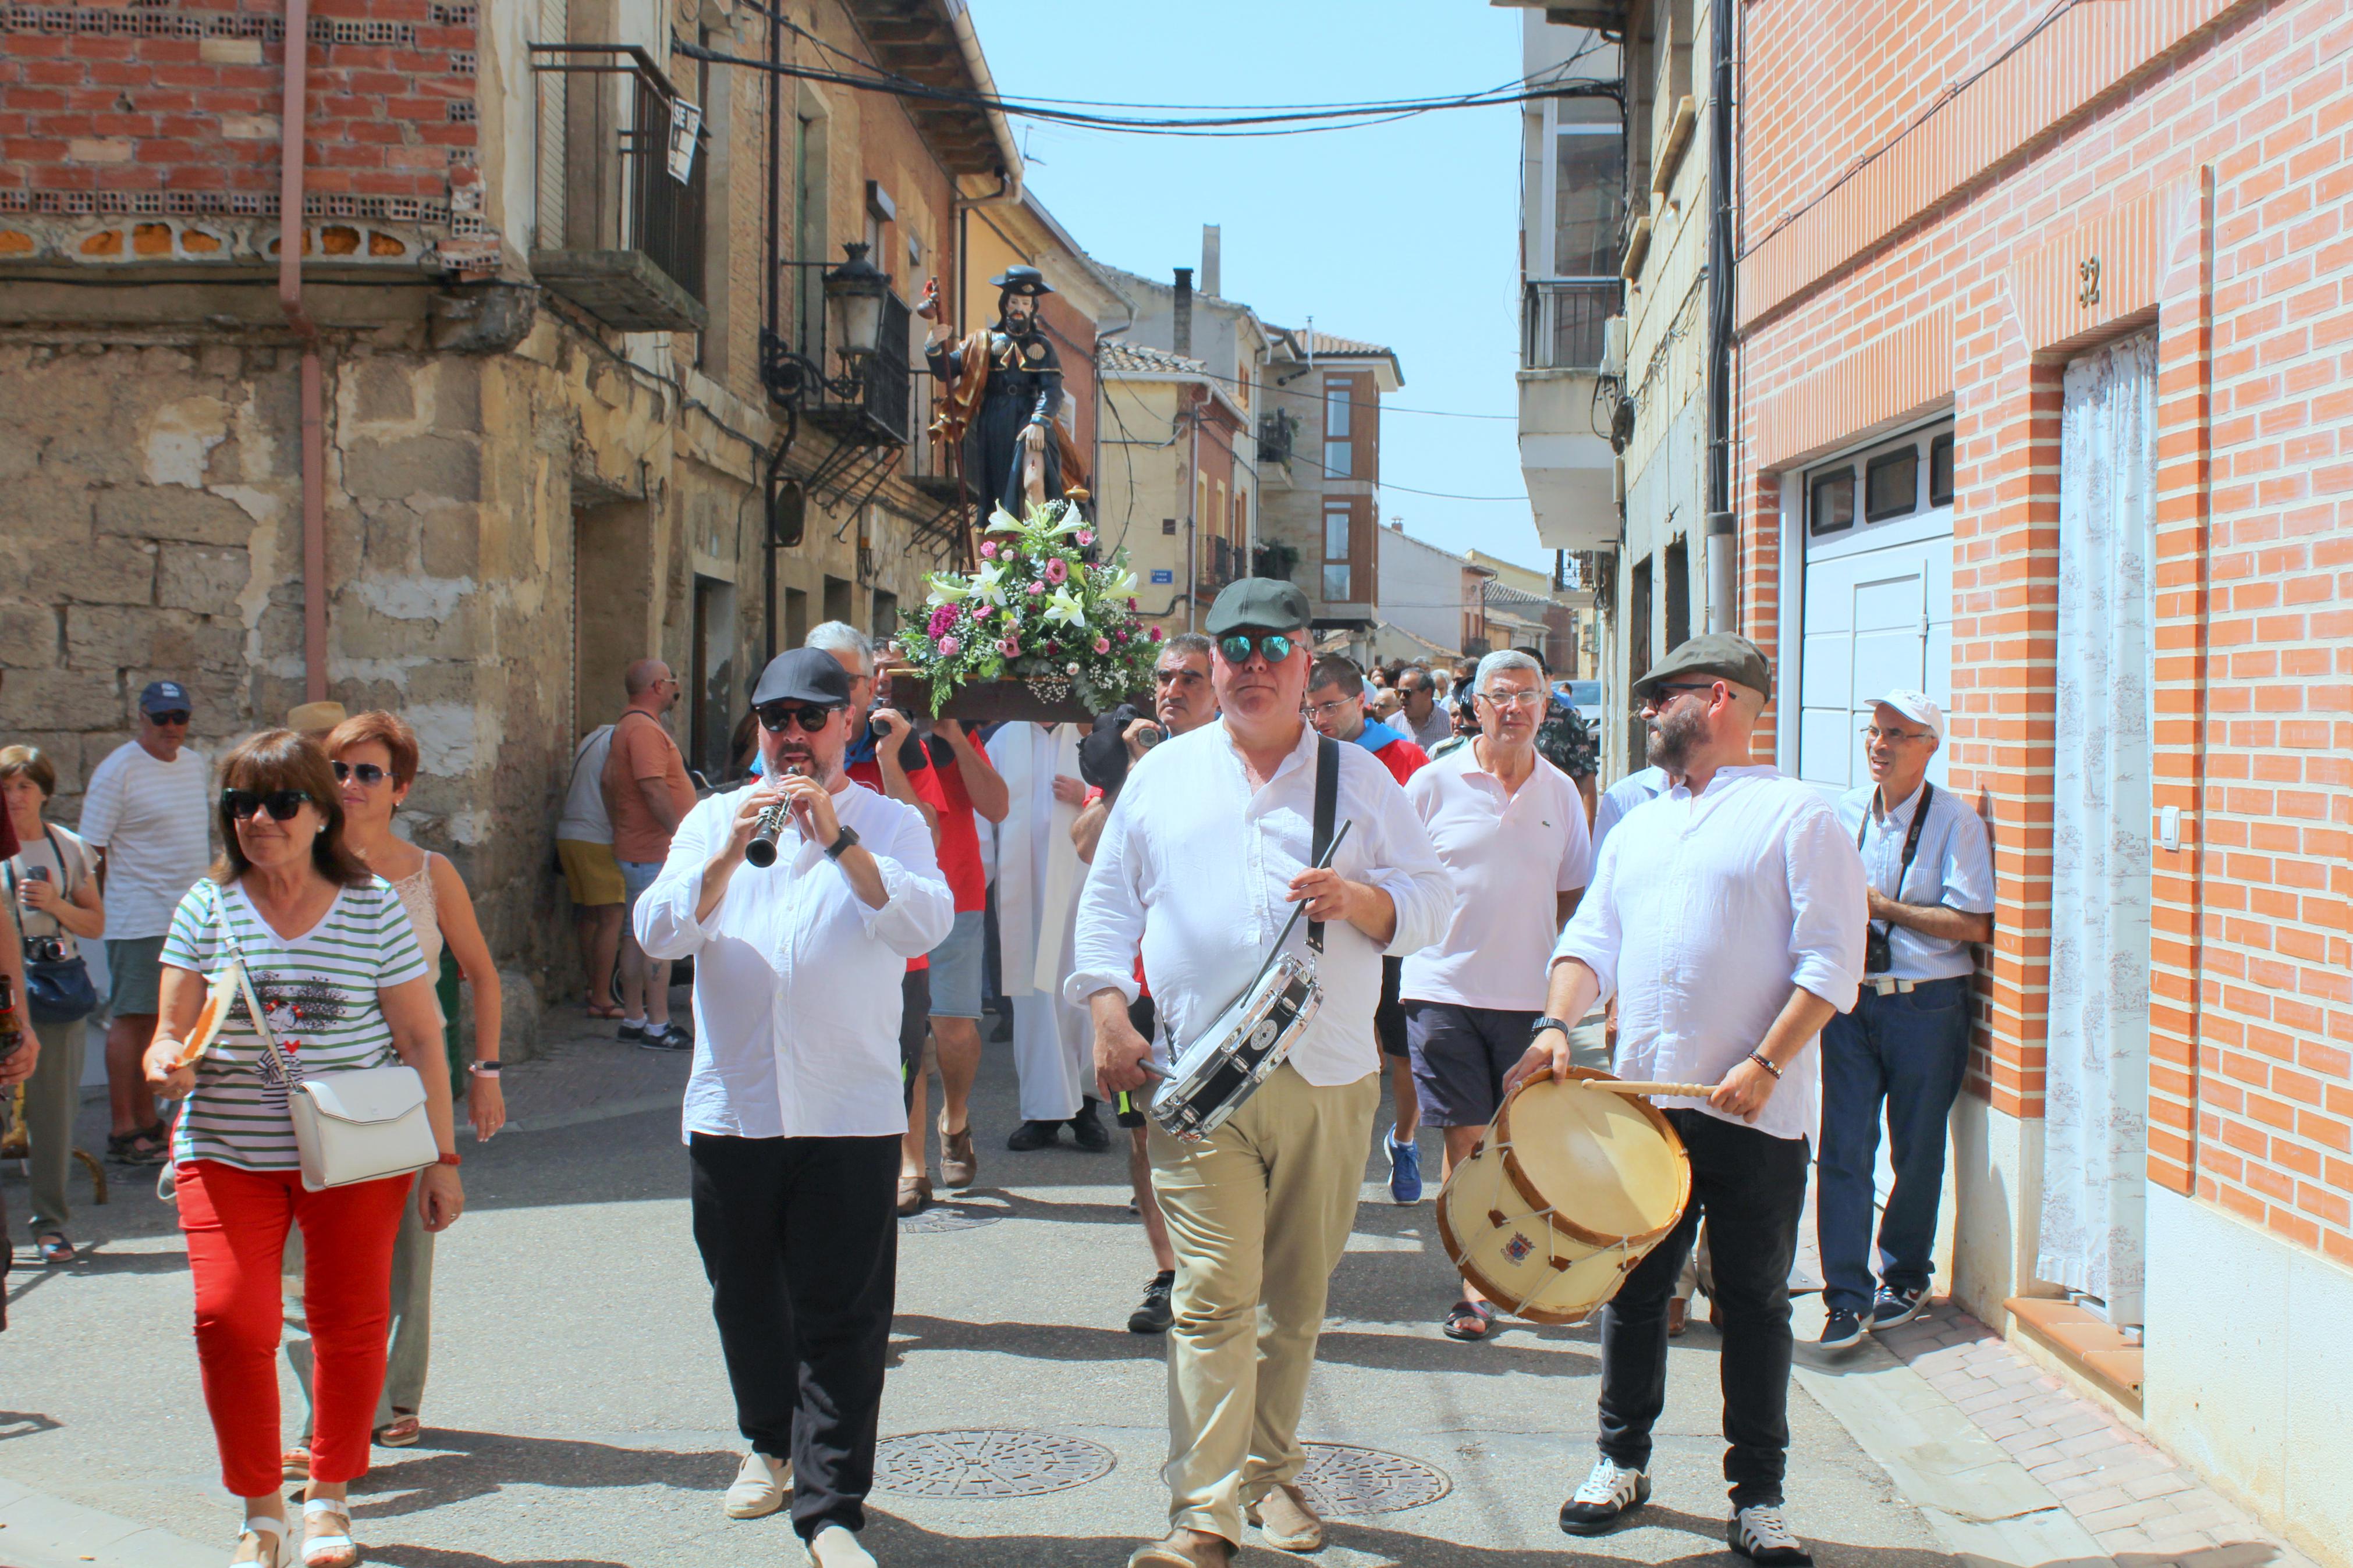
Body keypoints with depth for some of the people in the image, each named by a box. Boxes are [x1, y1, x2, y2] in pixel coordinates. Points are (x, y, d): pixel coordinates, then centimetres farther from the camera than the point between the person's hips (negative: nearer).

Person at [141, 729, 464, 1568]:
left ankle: (329, 1495, 26)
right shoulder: (206, 908, 2)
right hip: (229, 1150, 1)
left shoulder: (373, 906, -2)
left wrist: (442, 1158, -1)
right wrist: (166, 1061, -21)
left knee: (350, 1321, 4)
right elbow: (172, 1031, 4)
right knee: (229, 1319, -9)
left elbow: (421, 1040, 1)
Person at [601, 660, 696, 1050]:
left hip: (634, 848, 11)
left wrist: (619, 828, 25)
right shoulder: (644, 728, -17)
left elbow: (607, 782, 22)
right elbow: (653, 788, -24)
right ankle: (658, 1028, -6)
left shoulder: (626, 725, 17)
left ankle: (633, 1018, 20)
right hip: (656, 850, -11)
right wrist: (683, 833, -22)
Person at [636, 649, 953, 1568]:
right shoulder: (715, 819, 13)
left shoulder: (889, 823, 6)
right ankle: (771, 1444, 38)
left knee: (842, 1314, -5)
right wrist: (729, 856, -15)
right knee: (746, 1295, 15)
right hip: (730, 1105, 3)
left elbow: (927, 923, -12)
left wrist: (837, 839, -19)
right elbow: (658, 932, 0)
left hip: (850, 1112, -3)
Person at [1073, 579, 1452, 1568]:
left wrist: (1359, 899, -13)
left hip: (1329, 1079, 1)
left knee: (1297, 1295, 10)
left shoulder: (1360, 778, 9)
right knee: (1214, 1295, -9)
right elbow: (1109, 901, 12)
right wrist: (1109, 1013, 0)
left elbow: (1431, 901, 8)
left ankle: (1272, 1471, 27)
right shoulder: (1164, 774, 11)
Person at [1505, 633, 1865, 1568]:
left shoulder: (1797, 815, -3)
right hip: (1640, 1102, 5)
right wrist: (1557, 1024, -5)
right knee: (1631, 1287, 12)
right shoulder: (1638, 830, 17)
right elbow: (1593, 939, 14)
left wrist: (1765, 1064, -17)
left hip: (1755, 1114, -5)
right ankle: (1622, 1462, 27)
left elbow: (1831, 961, -9)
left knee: (1754, 1303, 3)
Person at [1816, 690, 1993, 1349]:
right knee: (1844, 1147, -4)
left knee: (1916, 1151, 8)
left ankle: (1905, 1277, 26)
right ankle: (1848, 1295, 1)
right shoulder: (1845, 812, 9)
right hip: (1851, 1001, 3)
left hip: (1926, 1005, -3)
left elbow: (1975, 924, -12)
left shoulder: (1954, 820, -5)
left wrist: (1884, 907, -12)